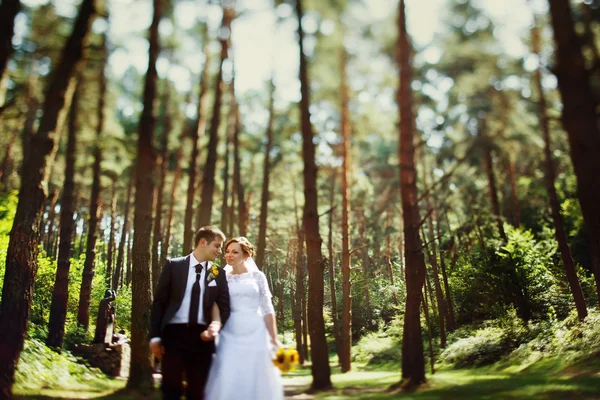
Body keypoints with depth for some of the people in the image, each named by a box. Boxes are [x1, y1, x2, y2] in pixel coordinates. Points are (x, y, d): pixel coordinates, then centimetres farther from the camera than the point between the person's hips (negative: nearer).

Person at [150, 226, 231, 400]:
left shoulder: (219, 273, 8)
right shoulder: (173, 265, 1)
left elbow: (224, 306, 9)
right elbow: (159, 301, 1)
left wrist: (217, 325, -13)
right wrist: (155, 336, -4)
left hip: (202, 336, 2)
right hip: (173, 333, -2)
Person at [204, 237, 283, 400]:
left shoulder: (257, 276, 6)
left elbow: (267, 309, 5)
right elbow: (217, 307, 1)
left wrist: (274, 339, 1)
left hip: (255, 333, 0)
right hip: (230, 335, 1)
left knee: (255, 380, 2)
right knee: (227, 381, -5)